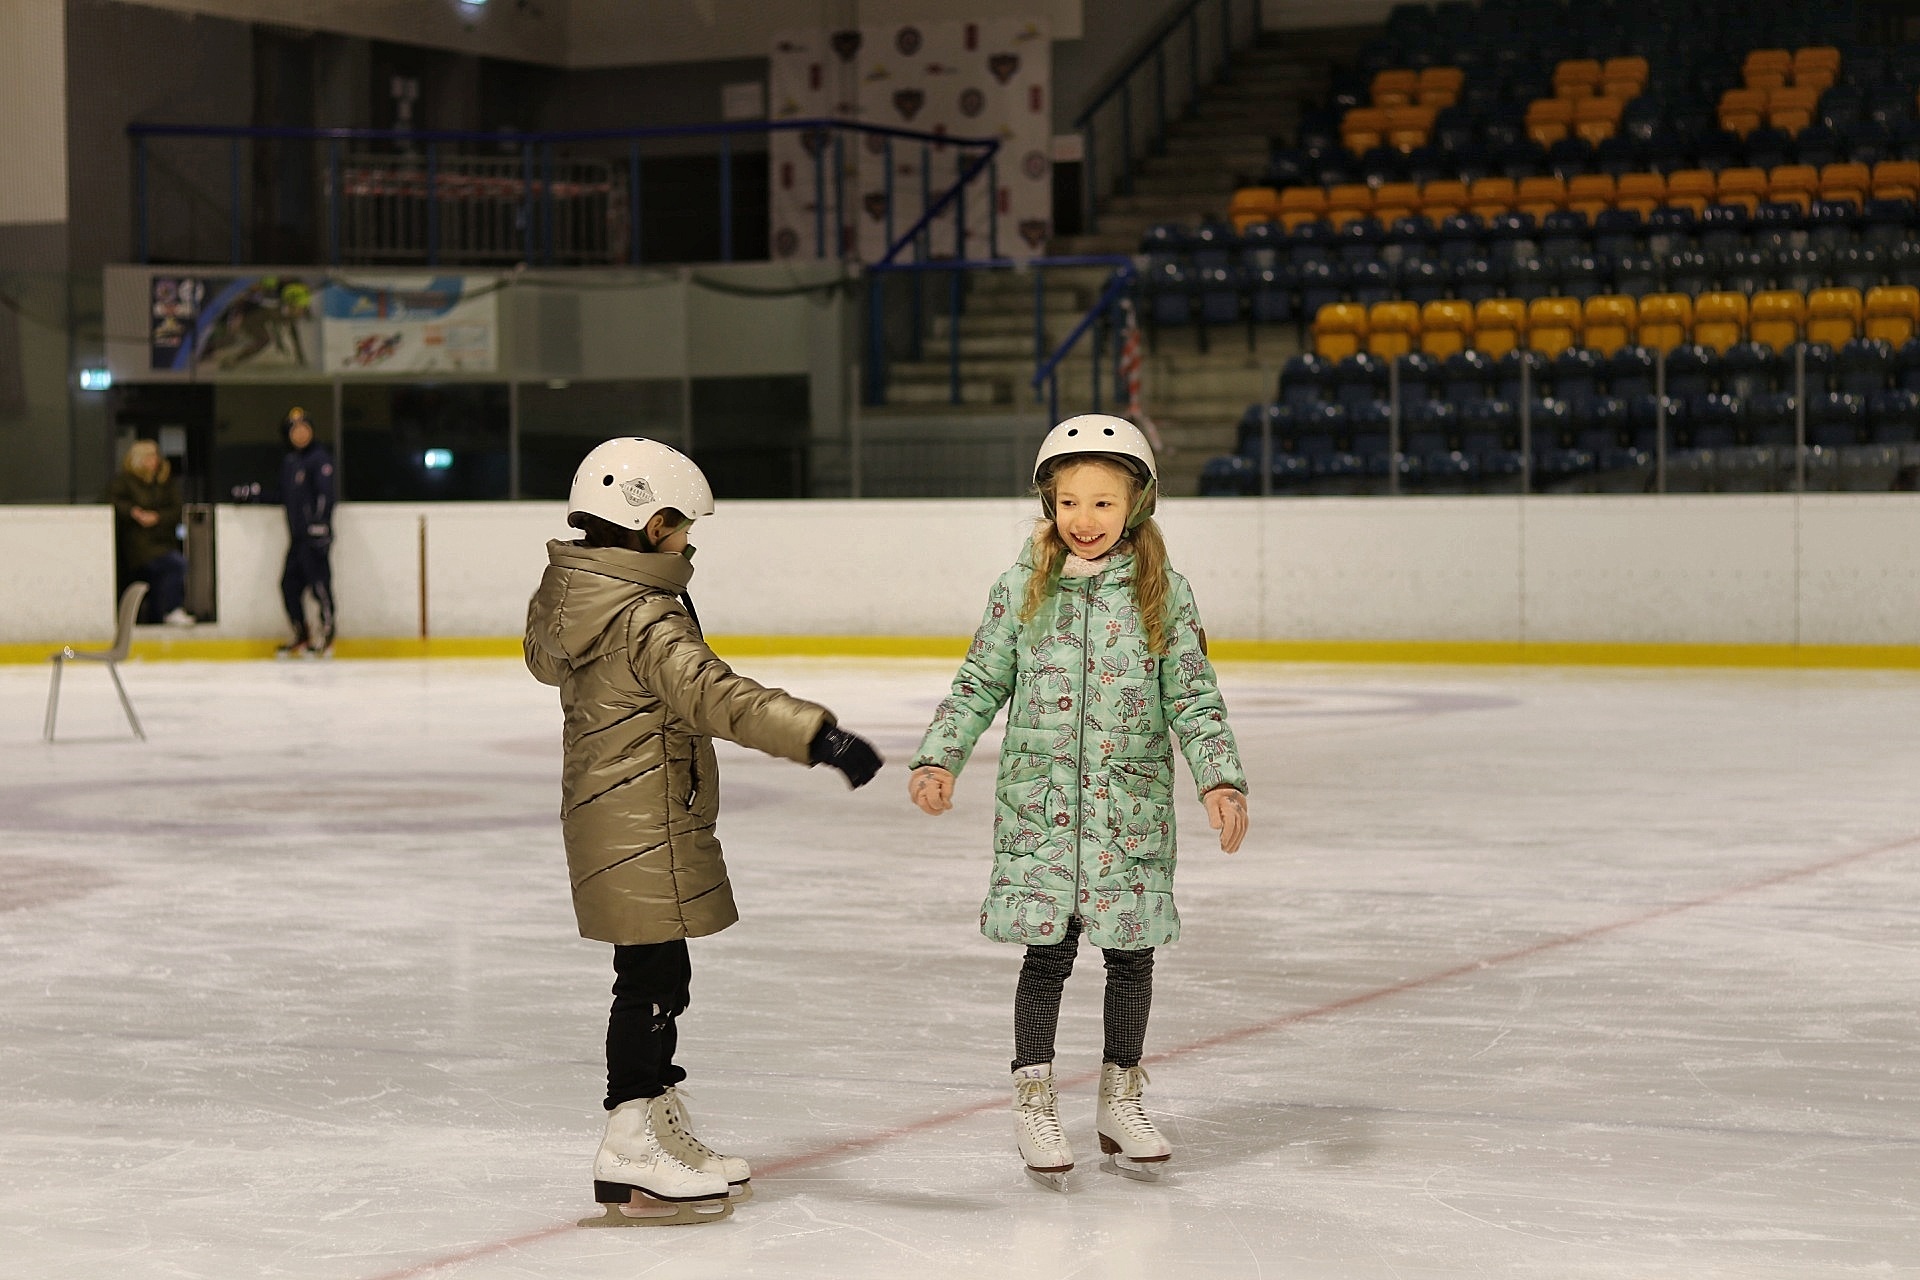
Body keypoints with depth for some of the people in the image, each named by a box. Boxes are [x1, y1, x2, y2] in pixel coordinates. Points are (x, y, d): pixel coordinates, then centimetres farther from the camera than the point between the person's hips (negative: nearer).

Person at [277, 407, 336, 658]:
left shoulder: (319, 458, -6)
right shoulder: (288, 461, 18)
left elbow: (325, 493, -15)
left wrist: (319, 523, -24)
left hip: (315, 533, -8)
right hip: (297, 534, 8)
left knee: (319, 581, -10)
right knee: (289, 584, 8)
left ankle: (327, 635, -3)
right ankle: (302, 635, 18)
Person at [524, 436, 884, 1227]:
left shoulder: (564, 599, 9)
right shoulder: (647, 620, -21)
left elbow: (543, 656, 31)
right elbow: (716, 697, -35)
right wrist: (818, 734, -43)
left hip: (605, 821, 10)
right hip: (644, 834, -10)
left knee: (656, 979, 17)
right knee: (653, 979, -5)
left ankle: (662, 1133, 28)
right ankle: (630, 1159, -1)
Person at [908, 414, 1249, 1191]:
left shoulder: (1164, 595, 0)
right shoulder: (1022, 590, 1)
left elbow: (1193, 698, -1)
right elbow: (981, 684, 5)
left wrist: (1221, 779, -12)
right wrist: (940, 758, -6)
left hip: (1132, 808, 1)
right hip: (1039, 802, -1)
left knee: (1130, 950, 8)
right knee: (1047, 949, 0)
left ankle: (1120, 1100, 25)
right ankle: (1033, 1101, 15)